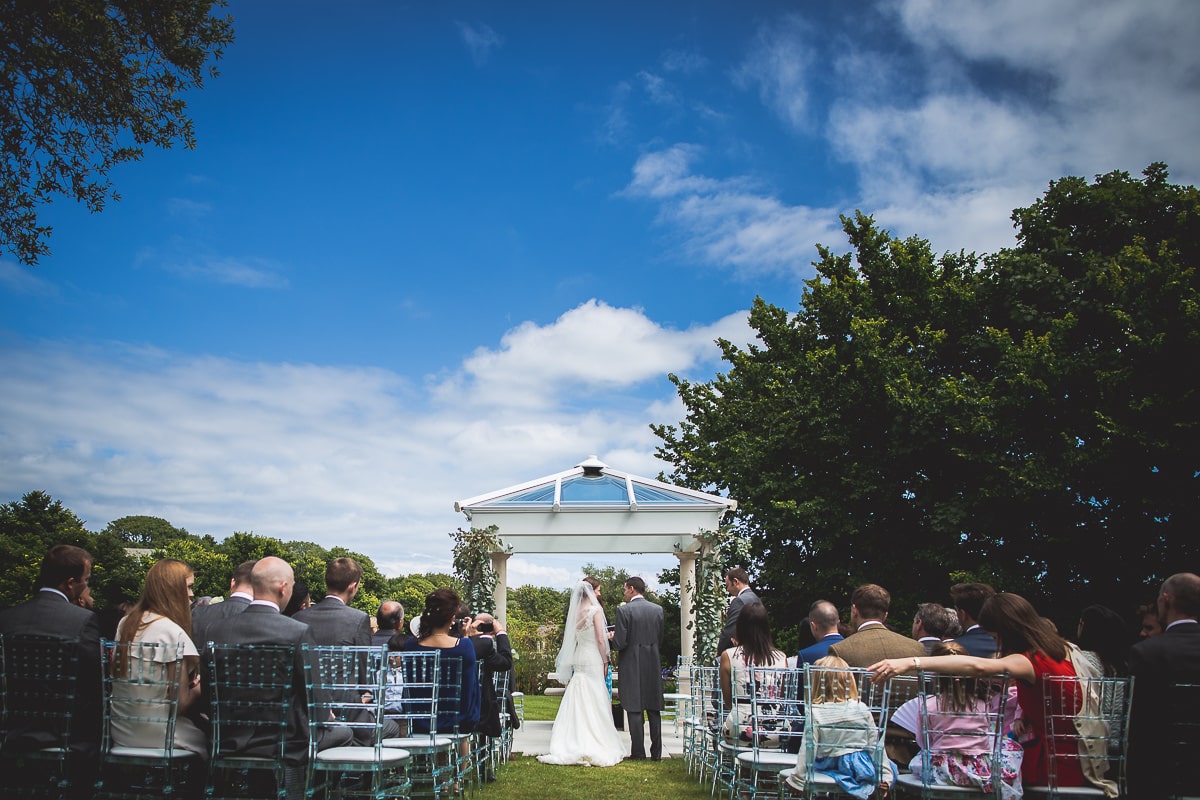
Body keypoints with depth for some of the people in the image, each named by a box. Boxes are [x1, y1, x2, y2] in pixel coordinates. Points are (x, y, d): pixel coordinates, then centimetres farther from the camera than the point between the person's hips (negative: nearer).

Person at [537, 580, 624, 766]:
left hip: (578, 660, 6)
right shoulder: (595, 610, -10)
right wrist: (605, 660, -5)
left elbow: (572, 639, 11)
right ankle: (596, 744, -1)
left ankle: (576, 744, 10)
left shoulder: (575, 613, 8)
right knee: (595, 703, -2)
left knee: (578, 702, 8)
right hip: (593, 660, -6)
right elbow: (600, 639, -13)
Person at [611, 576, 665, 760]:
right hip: (653, 664, 4)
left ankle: (638, 752, 3)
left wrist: (613, 638, 8)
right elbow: (661, 640, 6)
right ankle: (656, 752, 14)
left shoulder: (624, 610, -11)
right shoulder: (658, 609, 3)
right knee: (654, 710, 10)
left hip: (632, 665, -4)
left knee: (634, 710, 1)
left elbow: (620, 643, -13)